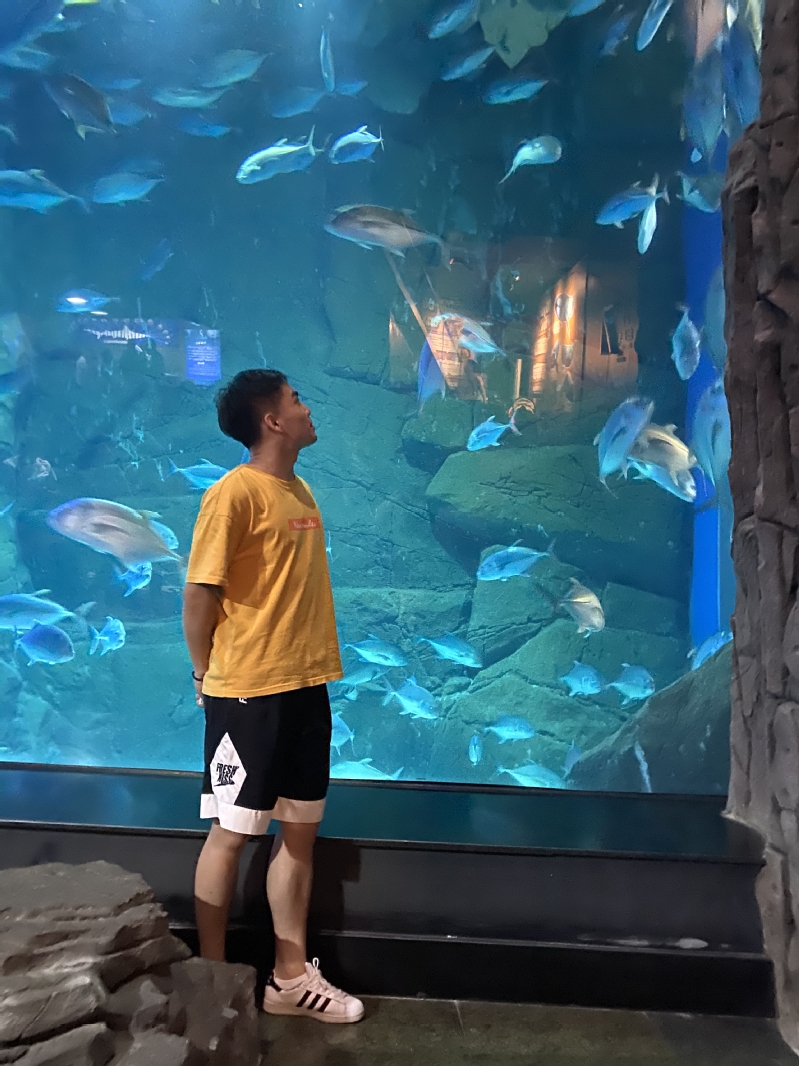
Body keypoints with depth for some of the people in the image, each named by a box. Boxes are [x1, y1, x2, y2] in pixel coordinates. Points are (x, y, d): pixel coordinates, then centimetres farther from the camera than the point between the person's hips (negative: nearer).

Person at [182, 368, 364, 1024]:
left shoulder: (301, 490, 11)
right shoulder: (234, 493, -14)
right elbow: (200, 594, -12)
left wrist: (312, 666, 10)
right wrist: (207, 679, -2)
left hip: (307, 687, 8)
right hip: (247, 694, -7)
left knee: (301, 831, 14)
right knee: (232, 833, 6)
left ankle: (291, 976, 28)